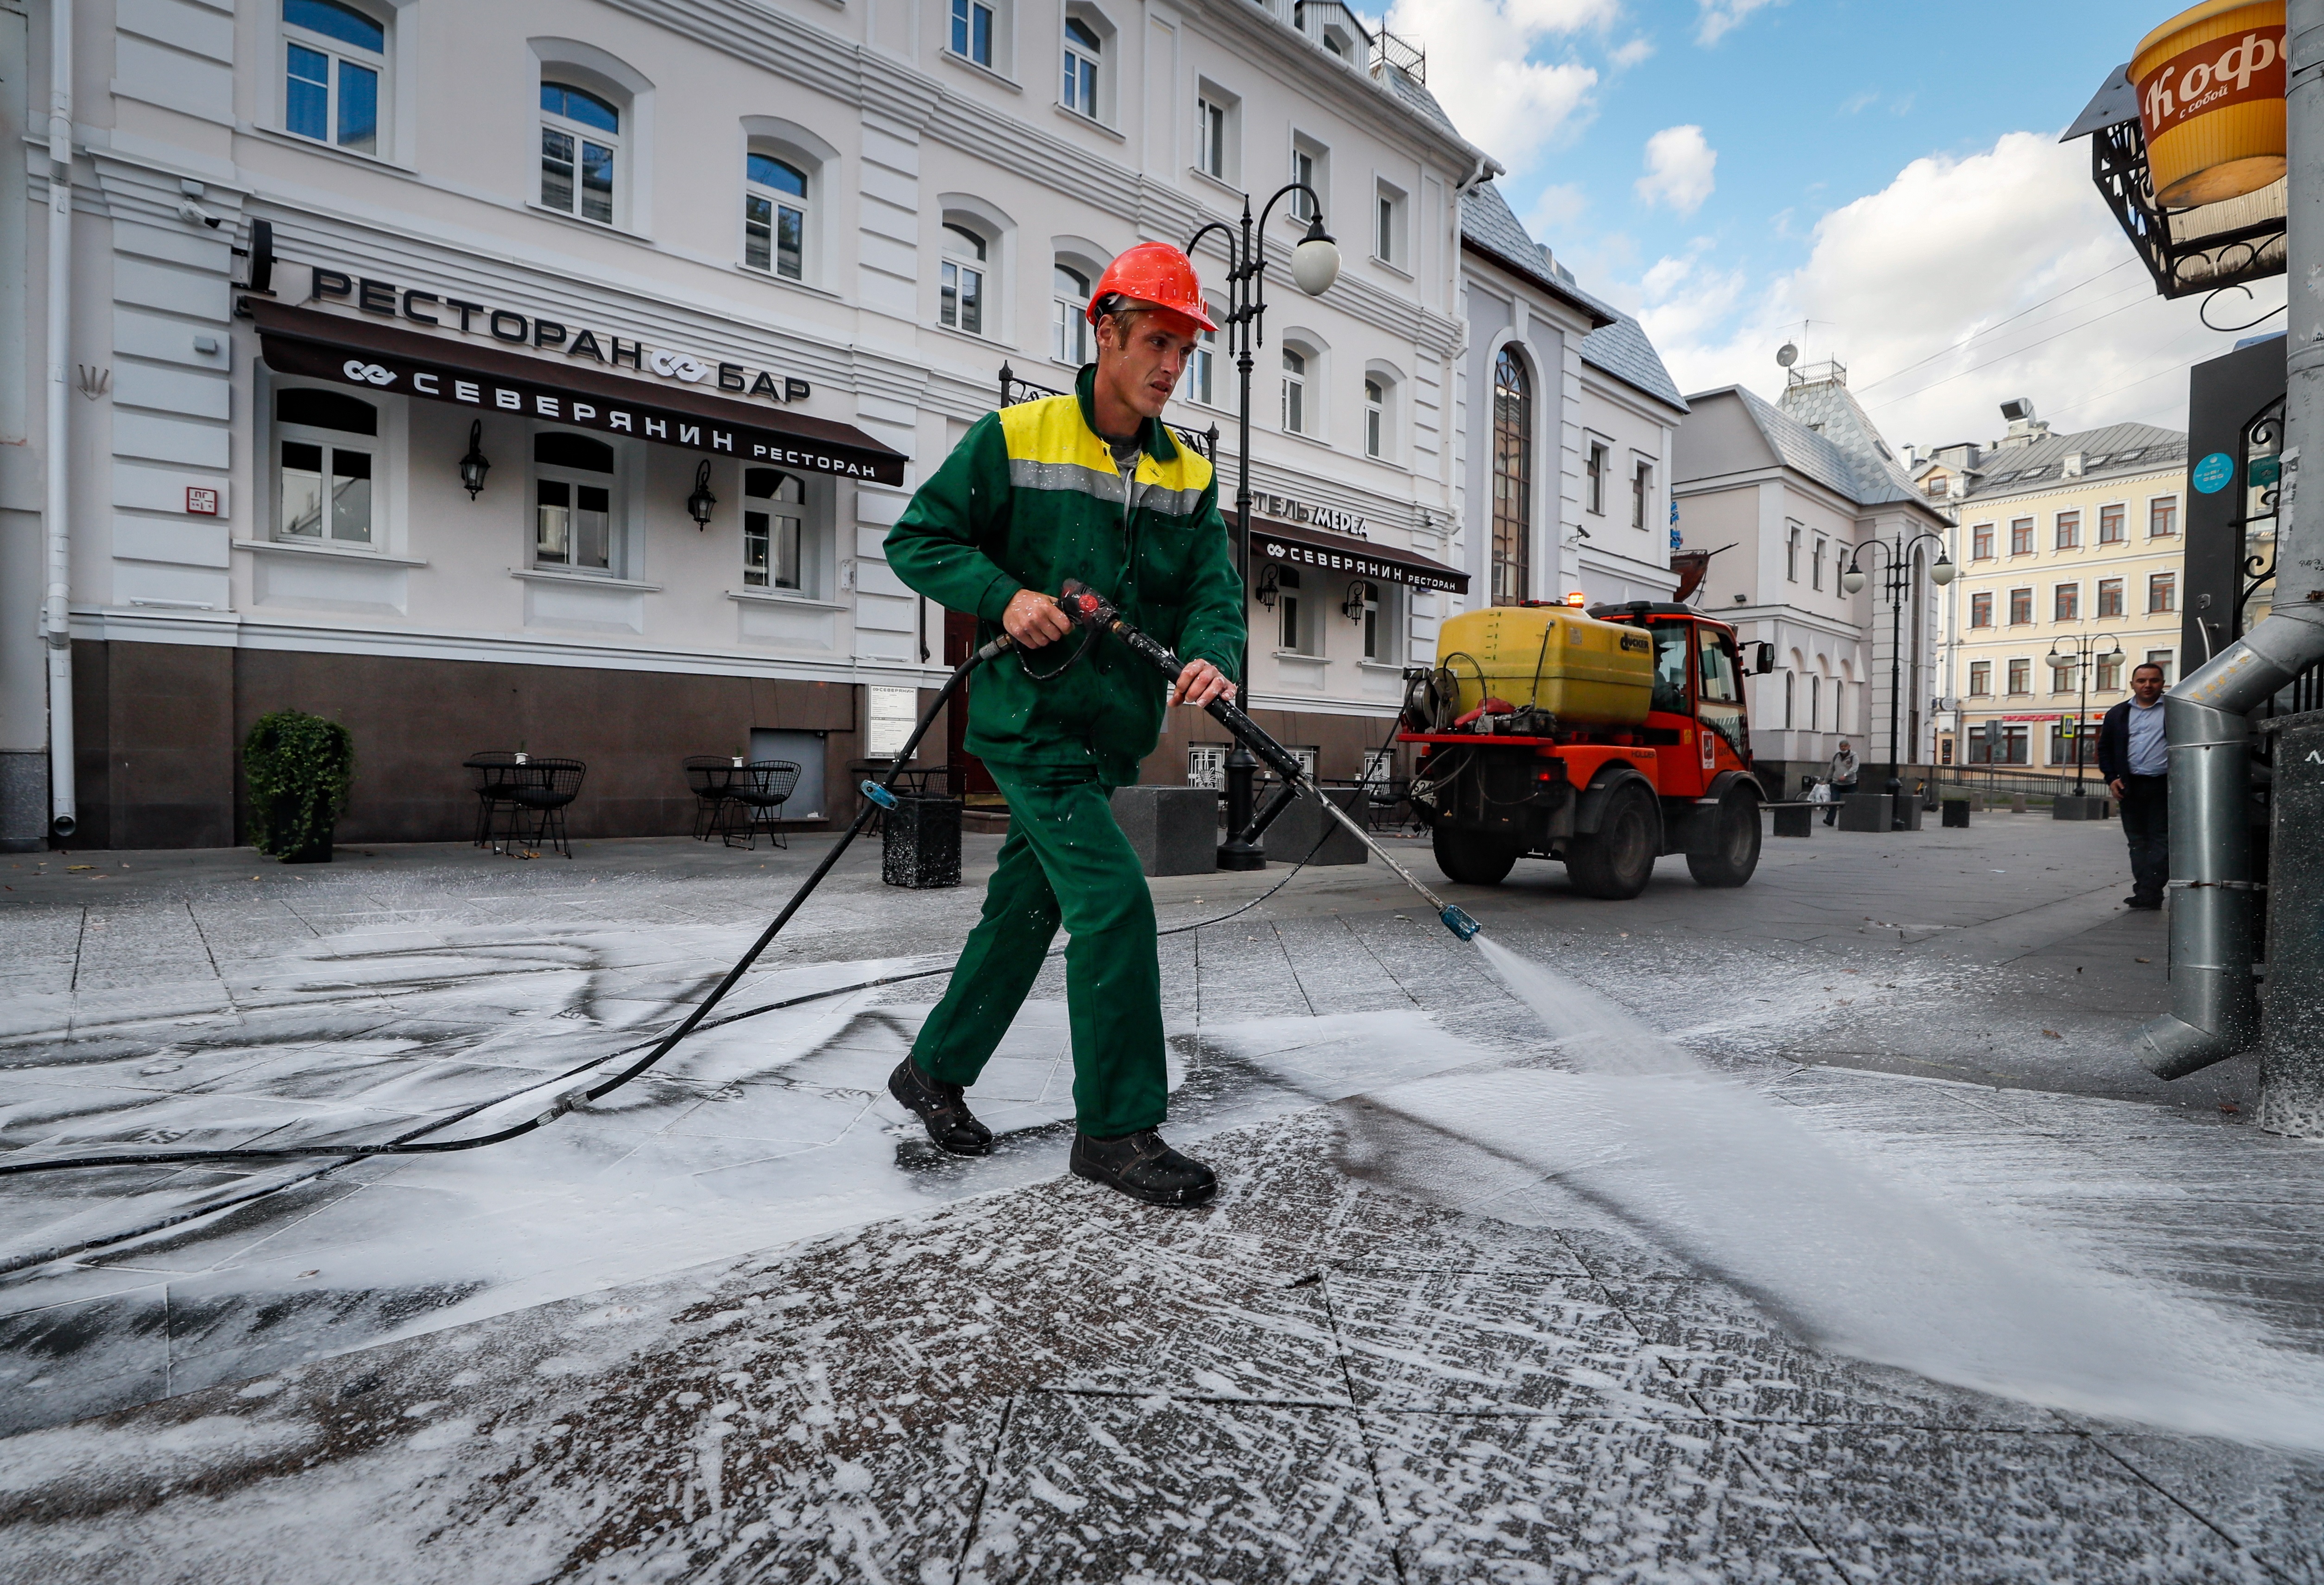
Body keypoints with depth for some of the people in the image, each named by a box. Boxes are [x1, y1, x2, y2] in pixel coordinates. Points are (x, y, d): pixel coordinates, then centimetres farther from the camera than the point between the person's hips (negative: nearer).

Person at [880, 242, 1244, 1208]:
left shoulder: (1189, 474, 11)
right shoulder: (1016, 437, -3)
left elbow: (1213, 588, 2)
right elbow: (917, 539, -1)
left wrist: (1211, 654, -20)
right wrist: (1004, 596, -17)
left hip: (1107, 729, 6)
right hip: (1030, 719, -6)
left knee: (1026, 911, 13)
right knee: (1114, 903, -14)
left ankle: (935, 1071, 33)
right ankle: (1118, 1128, 2)